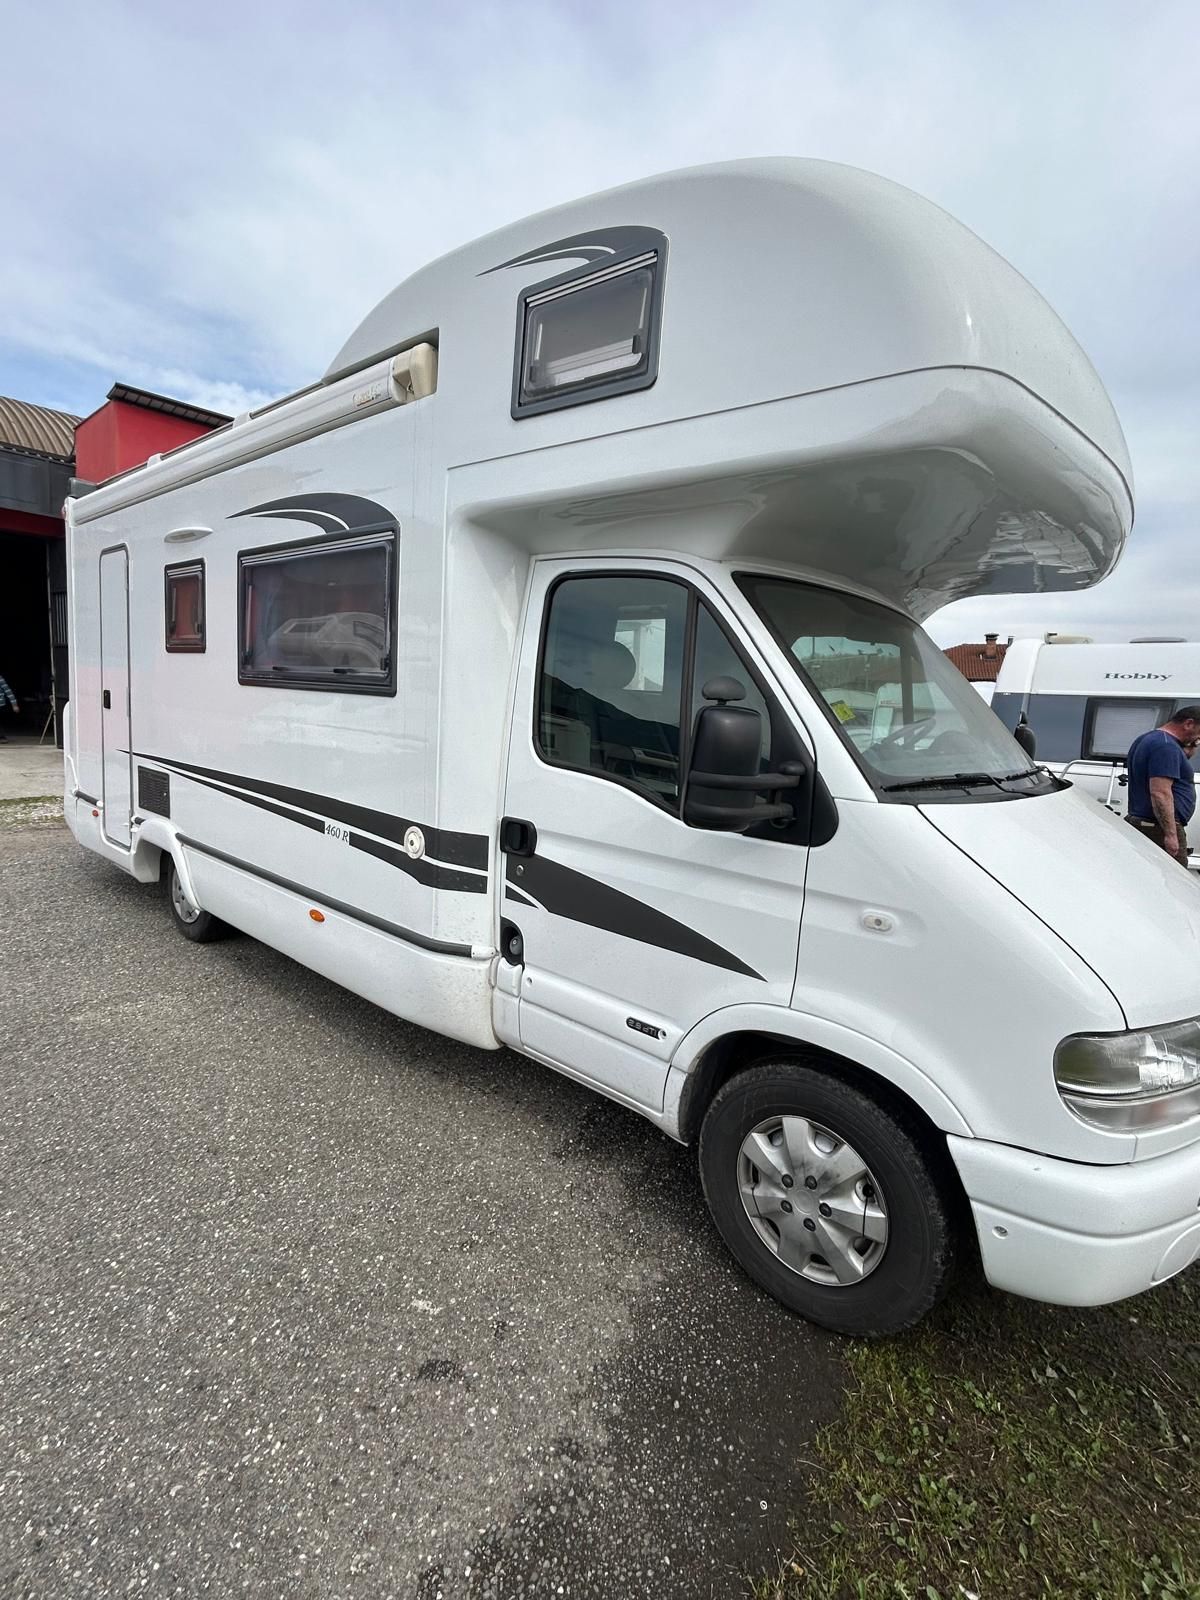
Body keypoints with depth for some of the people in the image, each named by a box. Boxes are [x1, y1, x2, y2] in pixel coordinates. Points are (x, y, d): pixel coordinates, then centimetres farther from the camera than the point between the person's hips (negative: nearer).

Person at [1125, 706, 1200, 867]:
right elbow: (1160, 793, -23)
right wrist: (1171, 834, -24)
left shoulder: (1144, 740, 17)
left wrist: (1186, 752, 14)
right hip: (1159, 828, -10)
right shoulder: (1167, 746, -15)